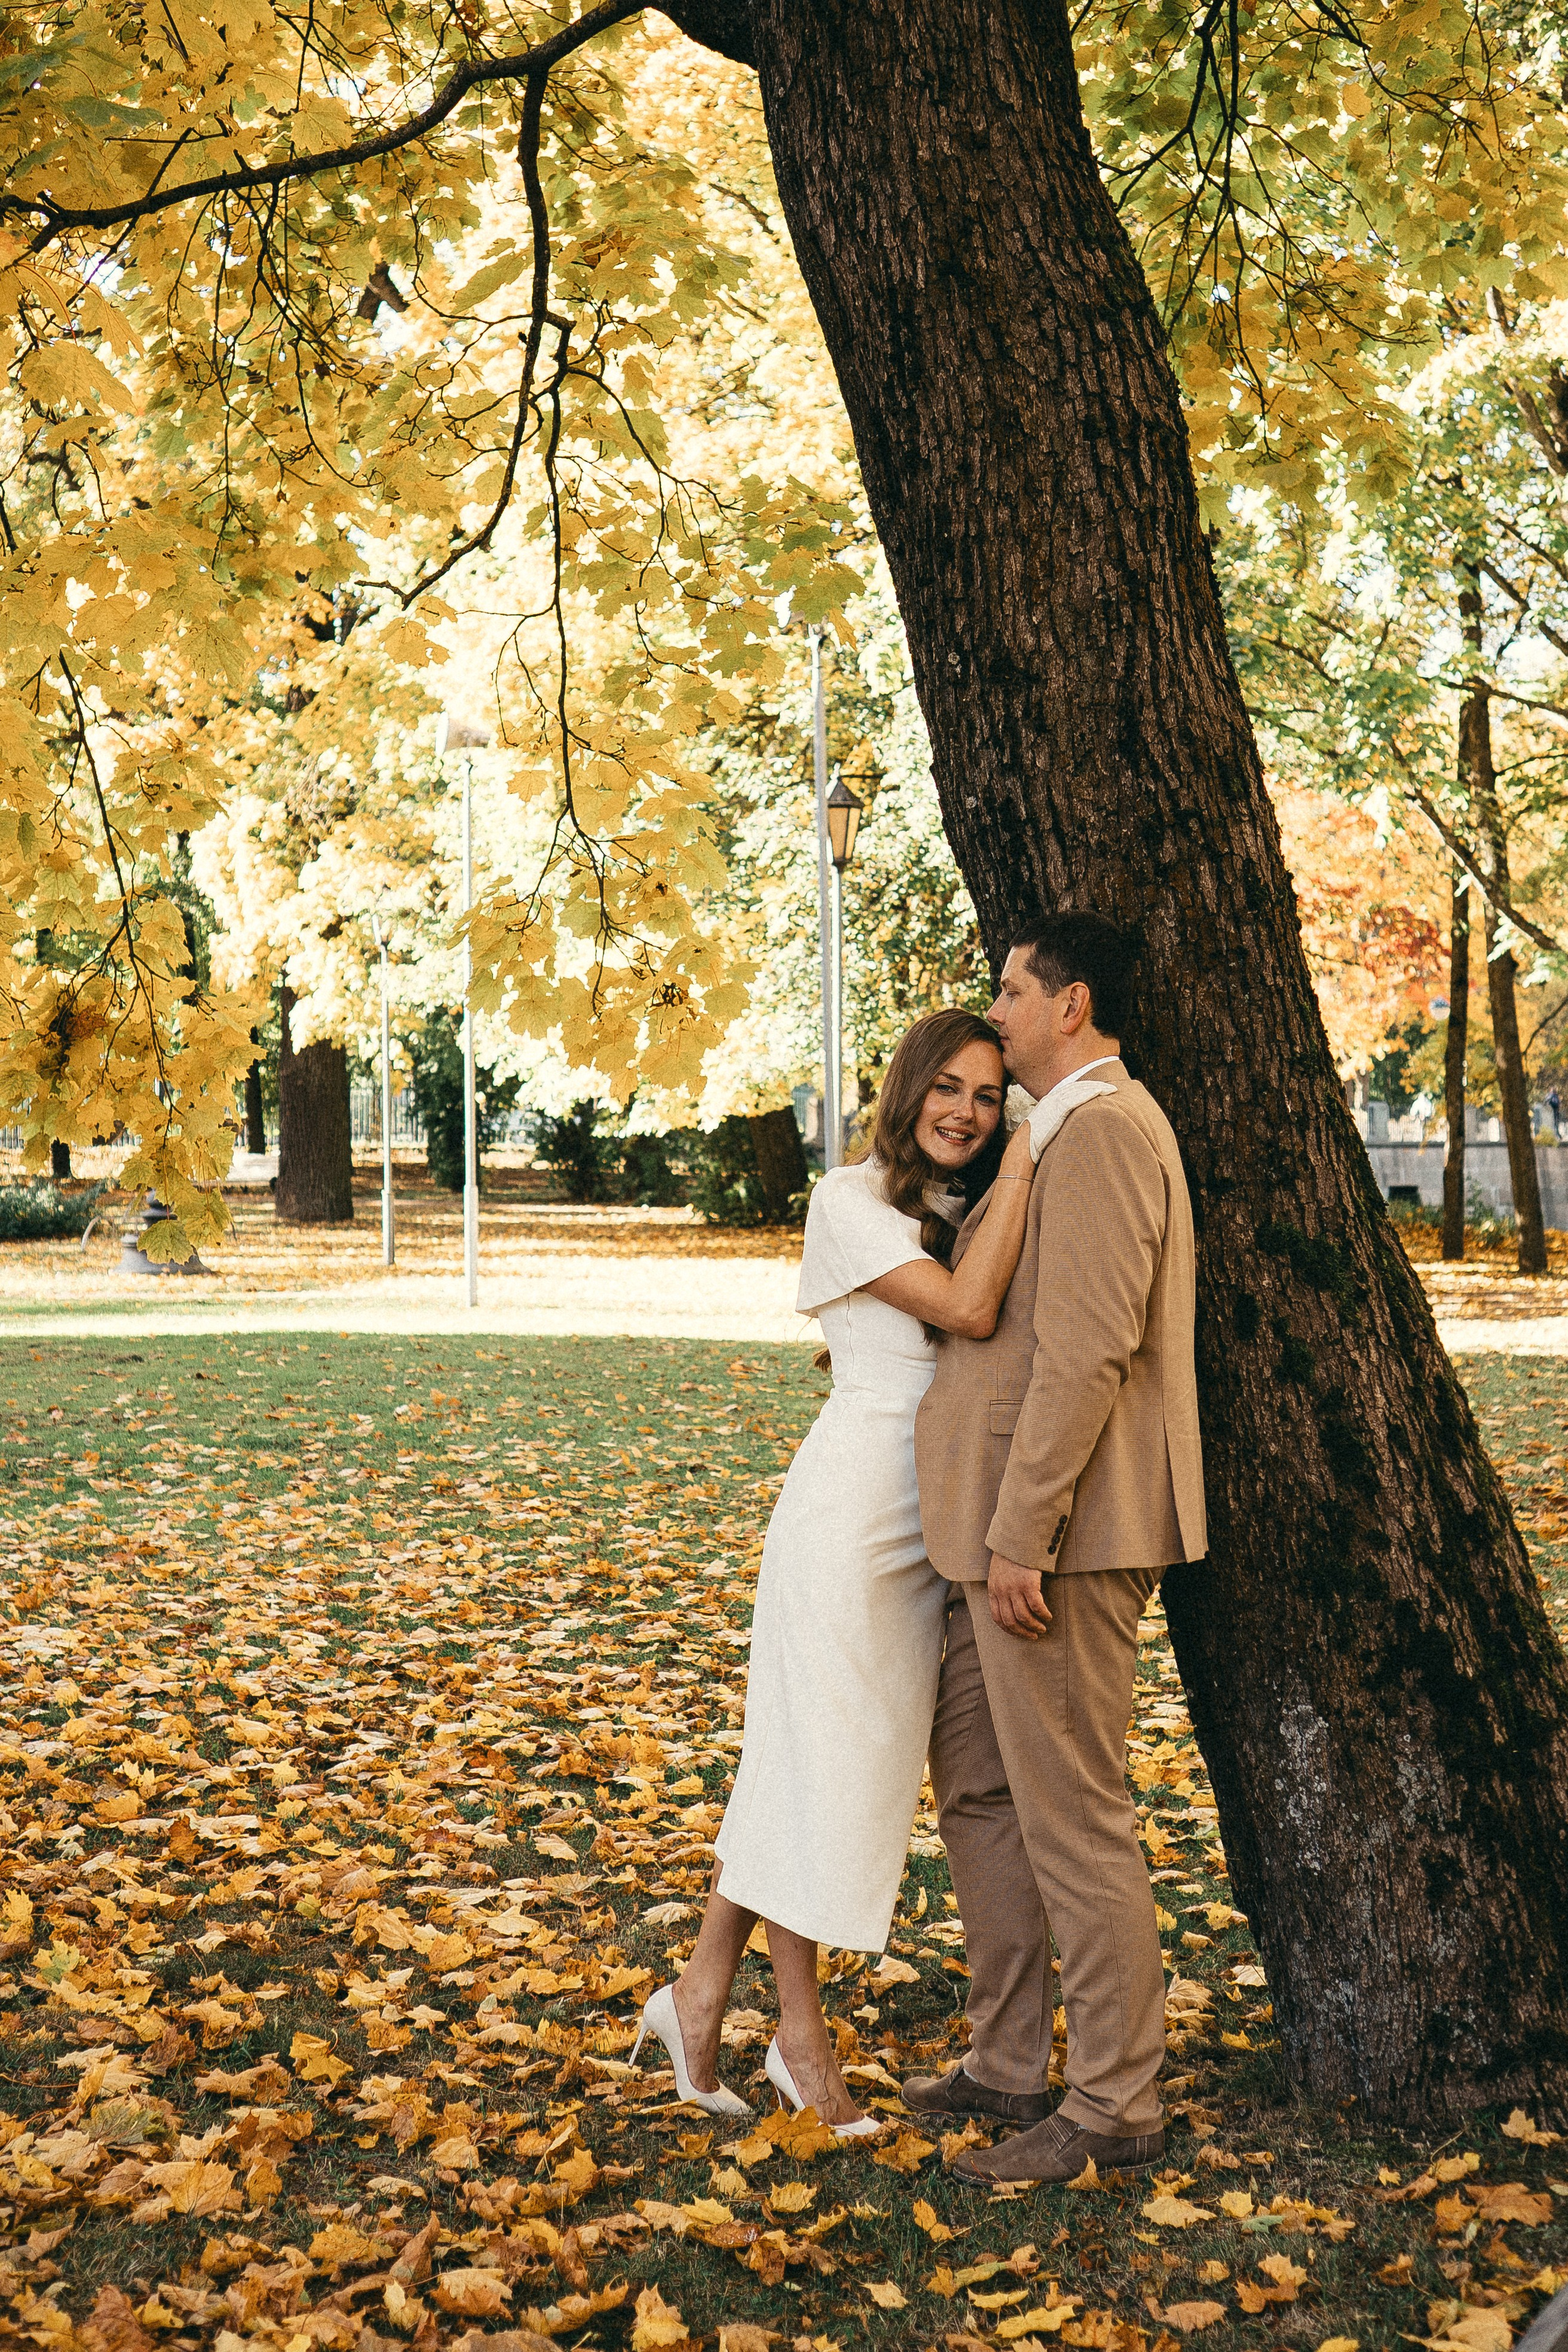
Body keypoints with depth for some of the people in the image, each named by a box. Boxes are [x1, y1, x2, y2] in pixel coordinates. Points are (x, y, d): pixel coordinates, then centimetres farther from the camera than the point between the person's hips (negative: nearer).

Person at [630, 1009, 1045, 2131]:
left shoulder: (968, 1215, 16)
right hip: (853, 1502, -8)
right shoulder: (852, 1199, -7)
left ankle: (704, 1993, 22)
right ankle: (803, 2031, 16)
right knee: (819, 1754, 1)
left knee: (867, 1758, 11)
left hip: (933, 1523, 8)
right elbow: (967, 1309, -20)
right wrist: (1023, 1167, -16)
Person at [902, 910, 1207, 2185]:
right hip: (1010, 1526, 11)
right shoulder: (1071, 1133, 19)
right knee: (978, 1790, 17)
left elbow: (1089, 1349, -23)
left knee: (1075, 1820, -2)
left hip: (1060, 1530, -11)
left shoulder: (1104, 1129, -15)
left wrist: (1021, 1533, -23)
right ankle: (1010, 2063, 28)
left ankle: (1116, 2106, 10)